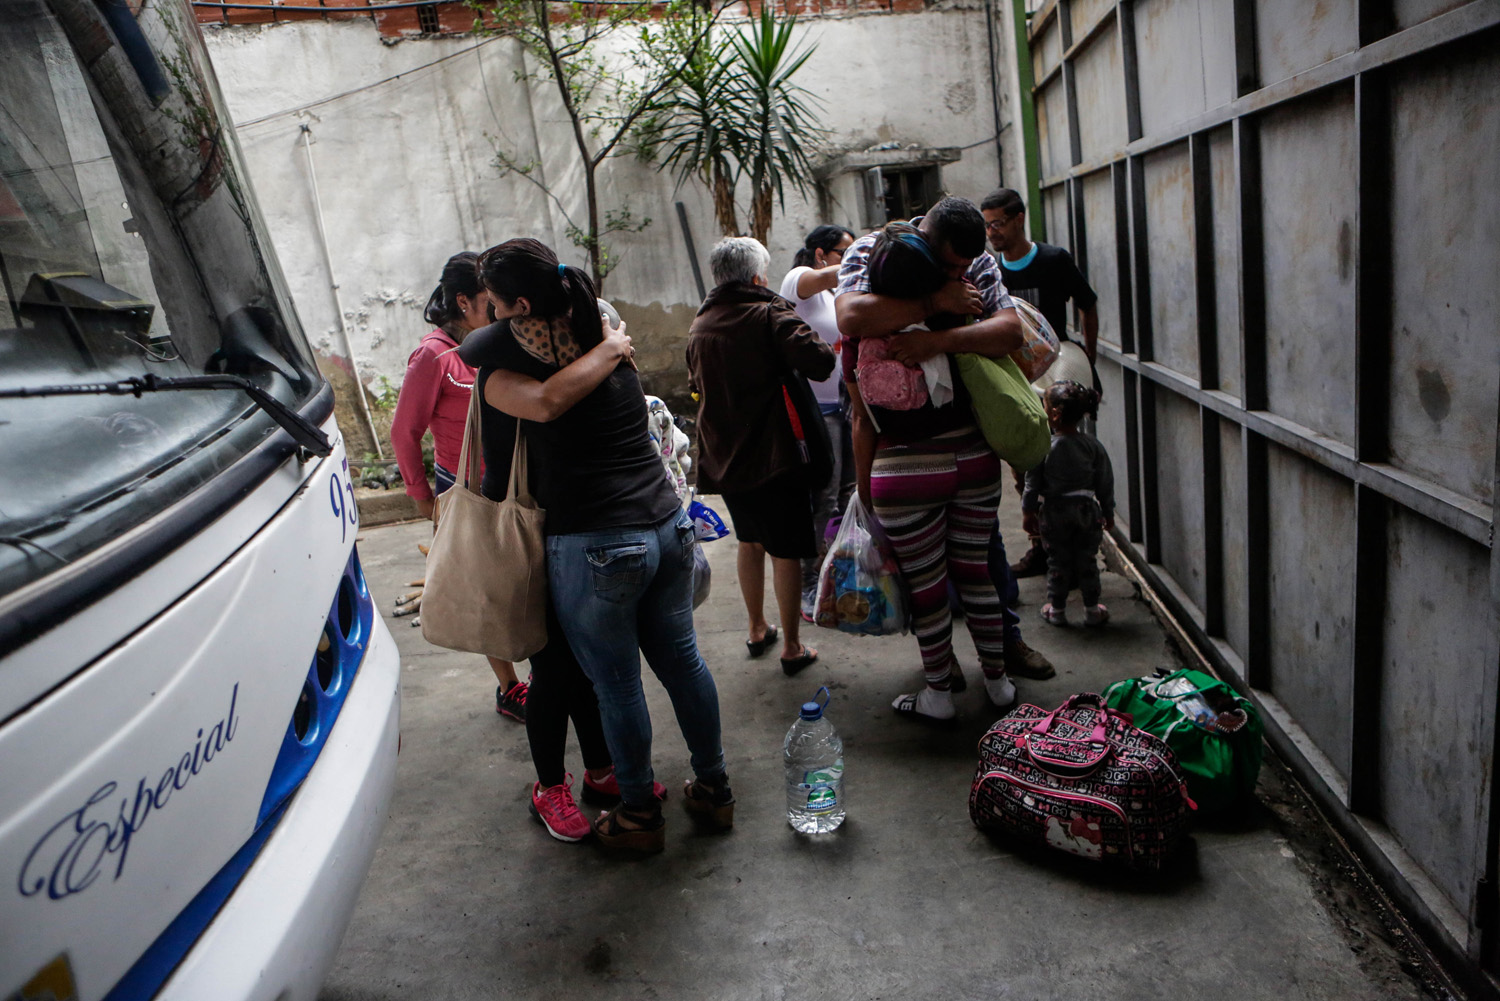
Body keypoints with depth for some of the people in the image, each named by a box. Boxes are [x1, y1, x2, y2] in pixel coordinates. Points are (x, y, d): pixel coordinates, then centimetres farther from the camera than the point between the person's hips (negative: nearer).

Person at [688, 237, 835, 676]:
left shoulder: (699, 326, 8)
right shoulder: (769, 313, -12)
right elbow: (819, 362, -24)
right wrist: (813, 340, -3)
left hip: (722, 456, 7)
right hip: (772, 456, -6)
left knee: (749, 540, 23)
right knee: (785, 551, 3)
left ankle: (757, 629, 34)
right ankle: (792, 647, 11)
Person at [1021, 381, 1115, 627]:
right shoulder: (1093, 445, -4)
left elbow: (1033, 484, -7)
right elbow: (1105, 483, 4)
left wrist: (1028, 512, 4)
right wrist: (1108, 512, 15)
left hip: (1055, 511, -2)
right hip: (1087, 509, 2)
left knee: (1057, 560, 11)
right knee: (1087, 560, 11)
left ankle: (1056, 609, 19)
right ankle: (1092, 610, 19)